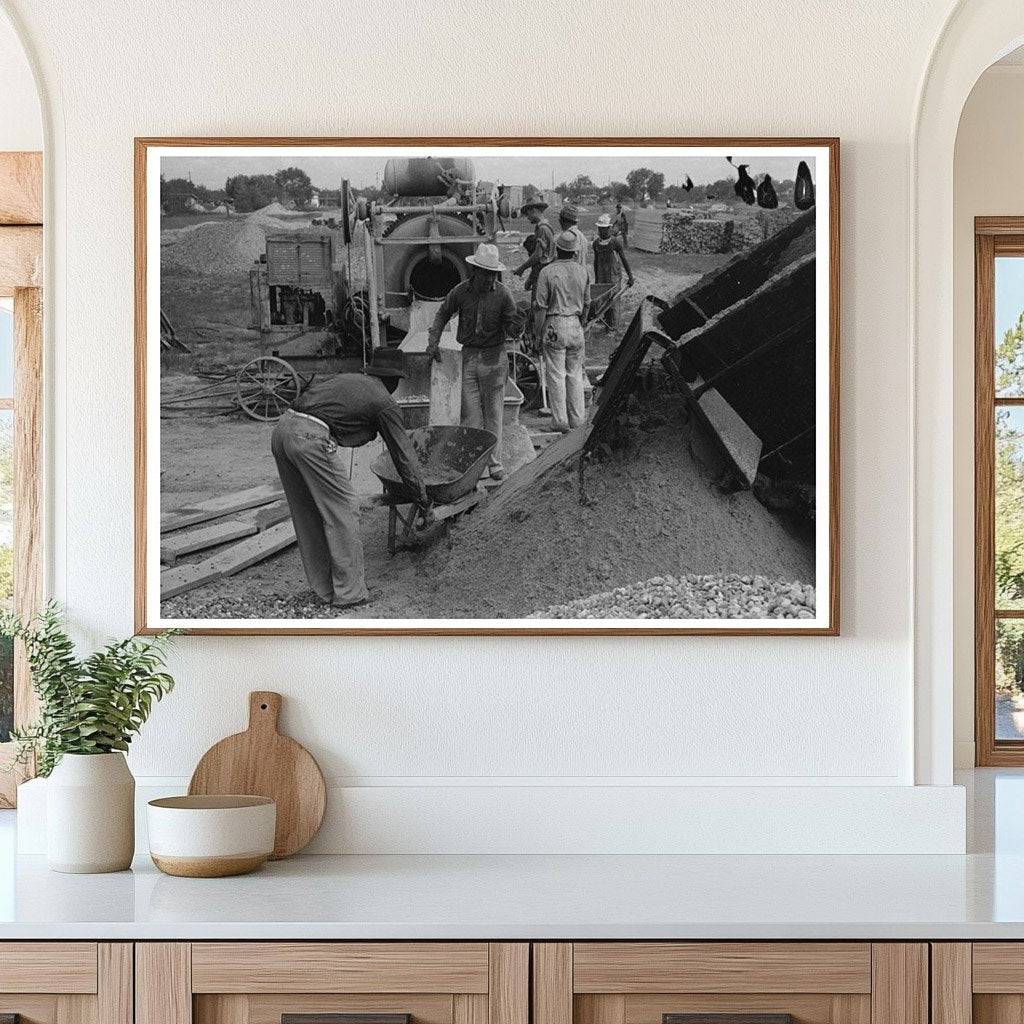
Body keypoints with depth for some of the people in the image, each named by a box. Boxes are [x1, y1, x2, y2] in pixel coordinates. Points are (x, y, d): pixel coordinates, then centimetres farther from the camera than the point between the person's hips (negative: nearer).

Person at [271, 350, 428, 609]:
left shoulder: (345, 379, 31)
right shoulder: (385, 403, 11)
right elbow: (403, 455, 15)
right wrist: (424, 501, 24)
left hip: (281, 429, 8)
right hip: (311, 438, -8)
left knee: (307, 513, 16)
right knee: (342, 510, 3)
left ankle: (324, 587, 23)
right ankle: (349, 592, 7)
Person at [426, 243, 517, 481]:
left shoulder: (502, 294, -7)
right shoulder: (461, 291, -2)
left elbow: (512, 325, 3)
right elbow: (442, 313, 12)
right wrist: (433, 341, 6)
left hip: (493, 356, -2)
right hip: (468, 355, 2)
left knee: (493, 412, 2)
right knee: (470, 412, 1)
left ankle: (495, 463, 9)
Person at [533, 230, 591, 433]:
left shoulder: (548, 272, -12)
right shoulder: (582, 271, 4)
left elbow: (541, 307, -11)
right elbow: (586, 304, 12)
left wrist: (538, 332, -3)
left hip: (554, 326, -5)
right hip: (575, 325, 5)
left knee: (556, 375, 1)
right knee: (575, 374, 13)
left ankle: (561, 421, 2)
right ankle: (577, 419, 16)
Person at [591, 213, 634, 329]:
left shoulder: (615, 243, -10)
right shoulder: (596, 243, 3)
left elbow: (624, 260, -3)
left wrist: (630, 276, 0)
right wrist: (596, 279, 19)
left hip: (614, 277, -4)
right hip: (602, 278, 4)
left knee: (613, 302, -4)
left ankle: (612, 327, 1)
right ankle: (606, 325, 15)